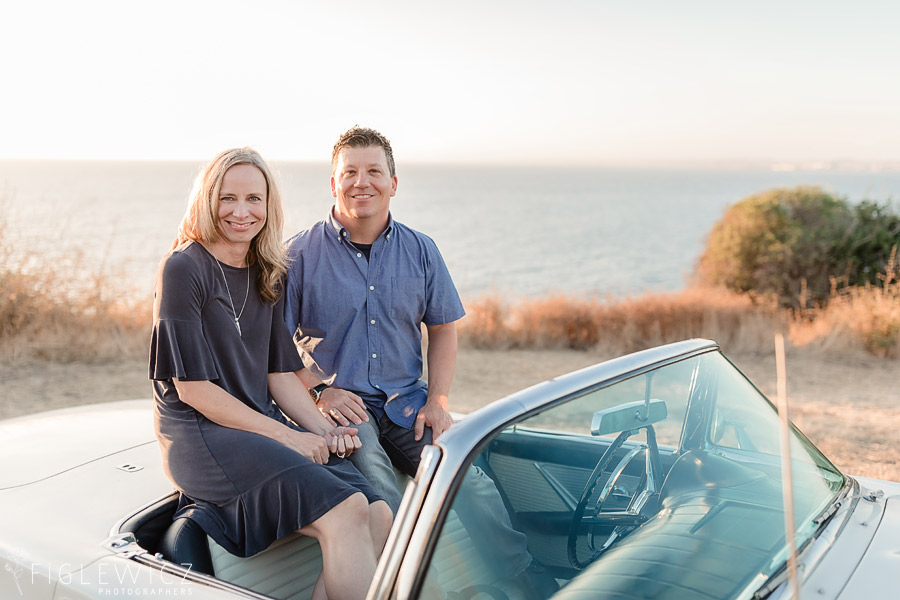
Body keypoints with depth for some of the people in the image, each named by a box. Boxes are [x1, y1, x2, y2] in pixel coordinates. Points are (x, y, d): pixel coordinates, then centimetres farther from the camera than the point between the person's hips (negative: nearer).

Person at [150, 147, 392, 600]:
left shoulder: (266, 276, 14)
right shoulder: (183, 268, -7)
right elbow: (192, 387, -11)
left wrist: (326, 431, -2)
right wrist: (286, 436, -13)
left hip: (265, 424, 7)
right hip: (197, 433, -6)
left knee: (378, 516, -16)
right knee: (346, 512, -25)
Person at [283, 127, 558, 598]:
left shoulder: (420, 251, 9)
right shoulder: (301, 254, 0)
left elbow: (443, 329, 15)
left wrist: (438, 399, 1)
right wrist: (319, 391, -14)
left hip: (406, 400, 2)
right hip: (339, 402, -2)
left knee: (466, 475, -19)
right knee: (373, 477, -33)